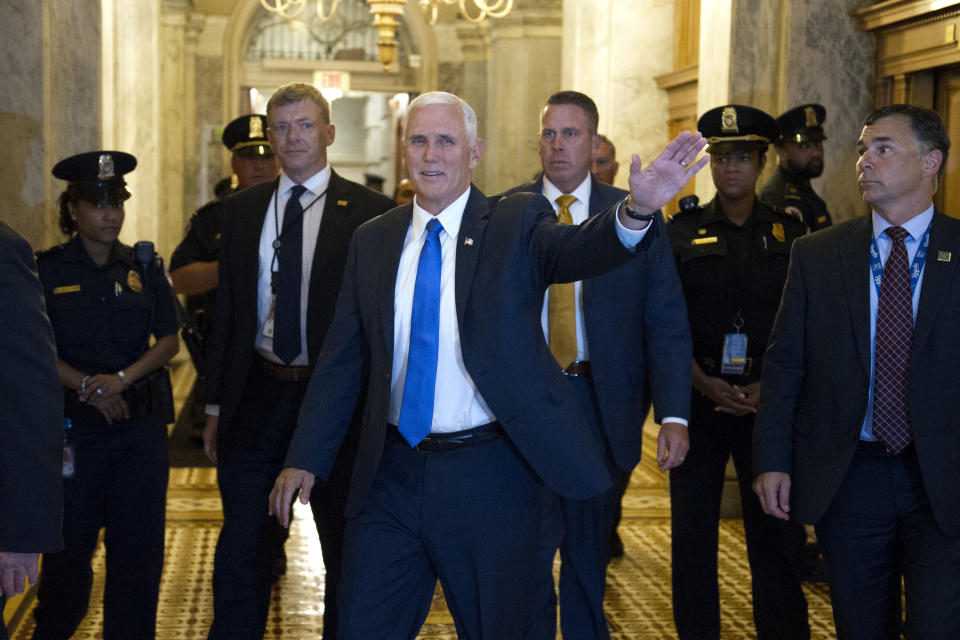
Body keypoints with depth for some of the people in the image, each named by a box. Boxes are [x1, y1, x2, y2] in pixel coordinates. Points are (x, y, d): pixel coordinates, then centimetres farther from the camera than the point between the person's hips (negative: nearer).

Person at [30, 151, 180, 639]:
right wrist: (86, 387, -15)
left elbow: (168, 341, 5)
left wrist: (122, 378, -11)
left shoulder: (144, 268, 7)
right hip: (73, 423, -2)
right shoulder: (48, 270, 1)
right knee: (71, 542, 5)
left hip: (141, 423, 2)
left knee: (139, 544, 1)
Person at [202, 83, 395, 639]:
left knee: (346, 551, 10)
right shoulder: (243, 209, 8)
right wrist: (217, 405, 7)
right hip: (258, 399, 3)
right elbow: (228, 310, 10)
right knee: (241, 553, 9)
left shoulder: (370, 212, -4)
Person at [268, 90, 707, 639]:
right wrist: (305, 458, 6)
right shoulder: (373, 241, 8)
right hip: (392, 474, 3)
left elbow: (575, 249, -24)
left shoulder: (516, 223, -2)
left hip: (491, 477, -3)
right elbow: (343, 361, 11)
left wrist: (636, 210, -45)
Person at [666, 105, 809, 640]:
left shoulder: (791, 232, 6)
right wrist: (704, 384, -10)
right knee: (693, 532, 5)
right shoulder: (682, 232, 4)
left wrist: (772, 388, -9)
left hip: (770, 399, 0)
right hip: (698, 396, 0)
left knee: (776, 534, 2)